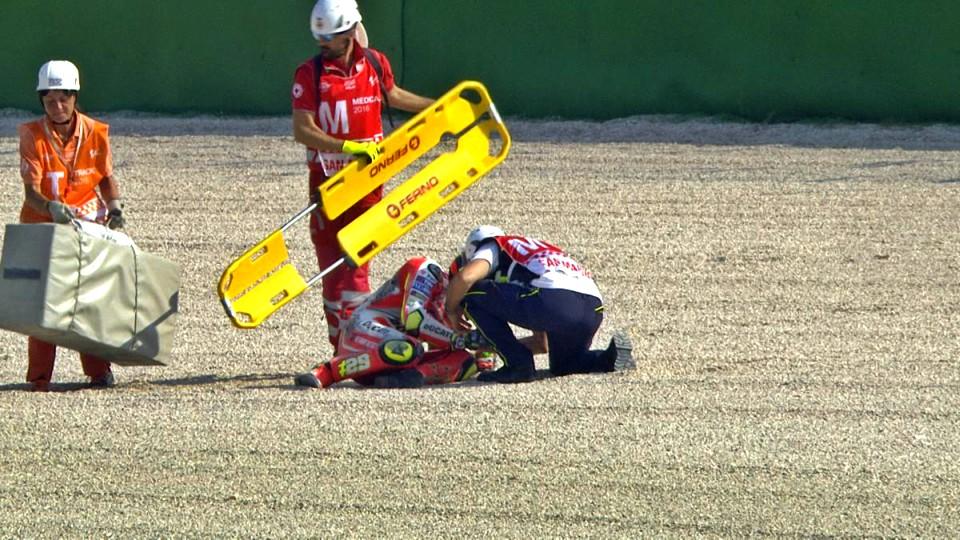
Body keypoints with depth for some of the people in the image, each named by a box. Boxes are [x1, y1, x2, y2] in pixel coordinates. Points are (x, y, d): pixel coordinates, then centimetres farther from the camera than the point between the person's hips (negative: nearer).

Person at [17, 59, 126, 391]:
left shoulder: (95, 133, -3)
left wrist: (113, 205, -7)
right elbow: (31, 190, -17)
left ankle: (98, 370, 9)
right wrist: (52, 207, -36)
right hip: (44, 224, -2)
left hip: (88, 223, 2)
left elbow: (106, 177, 11)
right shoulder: (33, 136, -10)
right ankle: (39, 375, 0)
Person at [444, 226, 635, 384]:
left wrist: (451, 310, 16)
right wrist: (495, 342, 48)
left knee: (473, 294, 7)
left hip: (554, 301, -8)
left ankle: (517, 363, 1)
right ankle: (610, 356, 6)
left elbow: (466, 276, -3)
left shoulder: (492, 247, 21)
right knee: (563, 365, 34)